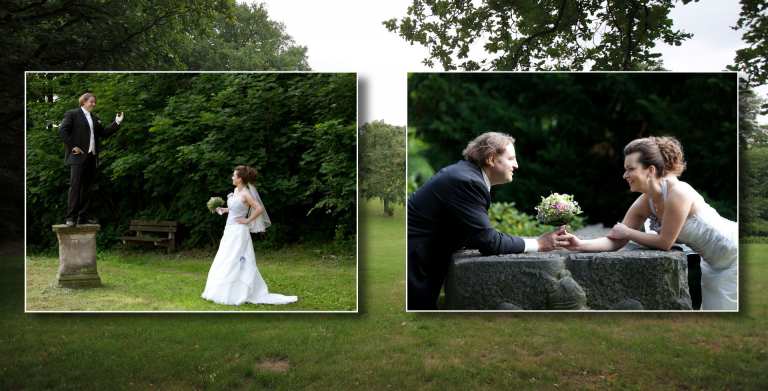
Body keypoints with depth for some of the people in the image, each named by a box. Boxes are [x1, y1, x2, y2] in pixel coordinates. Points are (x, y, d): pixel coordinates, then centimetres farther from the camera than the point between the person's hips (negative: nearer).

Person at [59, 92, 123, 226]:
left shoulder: (95, 118, 22)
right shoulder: (72, 114, 2)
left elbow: (104, 133, 18)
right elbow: (62, 131, -7)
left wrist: (117, 122, 11)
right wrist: (72, 146, -13)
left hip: (92, 157, 7)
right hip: (78, 156, -7)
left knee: (87, 187, 7)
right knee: (75, 186, -8)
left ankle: (83, 216, 11)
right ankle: (71, 217, -6)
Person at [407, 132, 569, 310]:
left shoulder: (465, 172, 10)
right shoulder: (467, 181, -20)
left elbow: (479, 235, 11)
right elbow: (488, 241, -20)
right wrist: (538, 244, -11)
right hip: (412, 260, -10)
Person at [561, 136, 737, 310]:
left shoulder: (678, 193, -34)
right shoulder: (644, 203, -12)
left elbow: (665, 242, -28)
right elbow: (616, 241, -14)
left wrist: (627, 232, -18)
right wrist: (581, 245, -29)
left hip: (733, 253, -7)